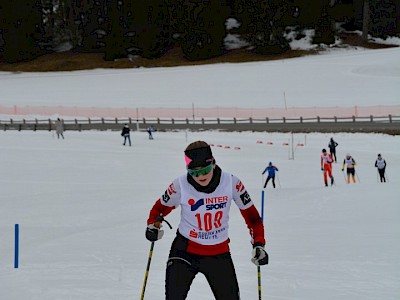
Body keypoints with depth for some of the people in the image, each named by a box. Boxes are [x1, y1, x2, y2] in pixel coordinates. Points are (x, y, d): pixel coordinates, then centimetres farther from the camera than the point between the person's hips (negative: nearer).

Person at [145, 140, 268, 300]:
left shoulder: (231, 183, -14)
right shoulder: (180, 185, -17)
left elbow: (250, 213, -3)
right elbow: (161, 207, 2)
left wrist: (258, 243, -11)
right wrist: (153, 225, -17)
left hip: (219, 253, 1)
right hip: (185, 251, -1)